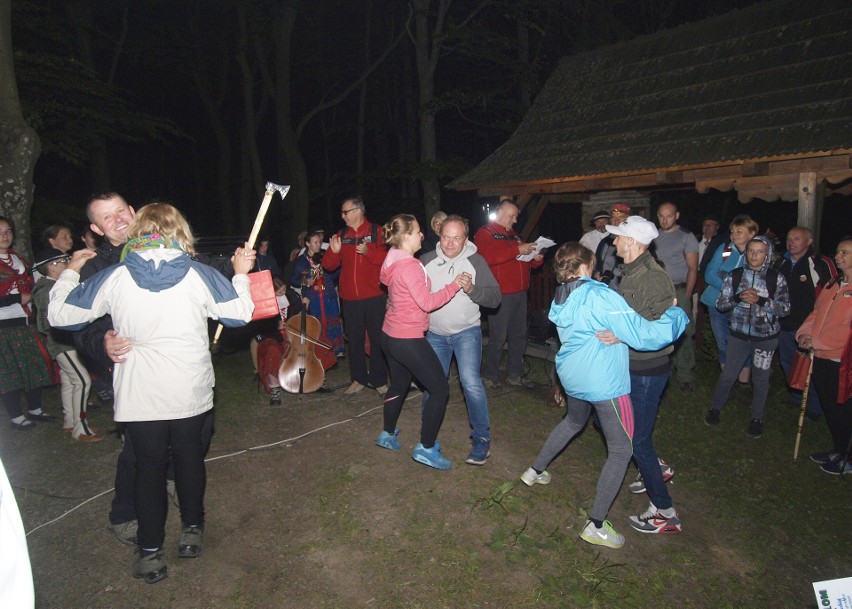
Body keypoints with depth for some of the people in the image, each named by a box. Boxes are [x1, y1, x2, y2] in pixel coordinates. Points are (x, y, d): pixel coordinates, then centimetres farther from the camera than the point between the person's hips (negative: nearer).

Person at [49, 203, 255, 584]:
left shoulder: (114, 277, -7)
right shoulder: (198, 274, -7)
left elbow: (59, 314, 1)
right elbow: (239, 314, -3)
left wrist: (70, 272, 16)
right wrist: (241, 276, 12)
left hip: (139, 397, 0)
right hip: (191, 393, 1)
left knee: (149, 466, 13)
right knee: (189, 456, 19)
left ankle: (150, 552, 21)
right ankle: (192, 530, 33)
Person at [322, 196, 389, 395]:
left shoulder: (377, 232, 0)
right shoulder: (341, 235, 11)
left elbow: (388, 258, -9)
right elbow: (329, 266, 9)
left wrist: (368, 251, -22)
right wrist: (334, 251, -11)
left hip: (374, 297, -4)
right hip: (349, 298, 4)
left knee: (377, 340, 3)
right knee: (354, 340, 11)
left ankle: (379, 380, 15)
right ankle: (358, 380, 24)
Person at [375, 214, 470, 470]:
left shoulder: (393, 261, 9)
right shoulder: (409, 265, -21)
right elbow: (426, 302, -22)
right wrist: (454, 285, -17)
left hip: (390, 335, 10)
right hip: (408, 340, -10)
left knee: (399, 385, 25)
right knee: (440, 389, 0)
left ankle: (388, 435, 39)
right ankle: (426, 448, 5)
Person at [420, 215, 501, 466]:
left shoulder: (476, 261, -7)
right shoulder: (426, 260, -3)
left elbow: (494, 298, -11)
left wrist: (472, 290, -28)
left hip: (467, 332, -3)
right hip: (435, 333, 3)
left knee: (470, 381, -17)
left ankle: (482, 439, 0)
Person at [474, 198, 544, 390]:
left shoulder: (515, 235, 21)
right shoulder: (485, 233, -4)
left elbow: (526, 262, 29)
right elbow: (488, 256, -24)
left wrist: (536, 259, 6)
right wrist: (517, 250, -22)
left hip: (520, 293, 8)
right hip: (501, 295, -8)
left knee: (519, 336, 12)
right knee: (498, 337, -3)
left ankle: (515, 375, 24)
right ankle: (490, 376, 11)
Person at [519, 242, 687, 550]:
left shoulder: (561, 297, 3)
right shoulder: (601, 296, -22)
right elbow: (643, 336, -21)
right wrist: (676, 315, -7)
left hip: (573, 376, 8)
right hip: (603, 383, -8)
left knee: (573, 422, 34)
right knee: (621, 450, 5)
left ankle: (536, 471, 47)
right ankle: (596, 525, 8)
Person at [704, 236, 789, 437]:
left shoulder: (776, 279, -5)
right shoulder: (735, 276, -3)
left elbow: (785, 309, -9)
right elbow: (720, 304, -2)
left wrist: (760, 300, -23)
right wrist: (738, 297, -21)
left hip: (766, 337, 0)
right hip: (739, 335, 0)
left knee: (760, 379, 12)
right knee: (728, 375, 7)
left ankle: (757, 418, 29)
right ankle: (715, 409, 28)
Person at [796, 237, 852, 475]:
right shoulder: (833, 285, 11)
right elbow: (816, 313, 17)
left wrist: (817, 342, -17)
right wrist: (804, 332, 0)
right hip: (821, 358, 8)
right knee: (829, 409, 19)